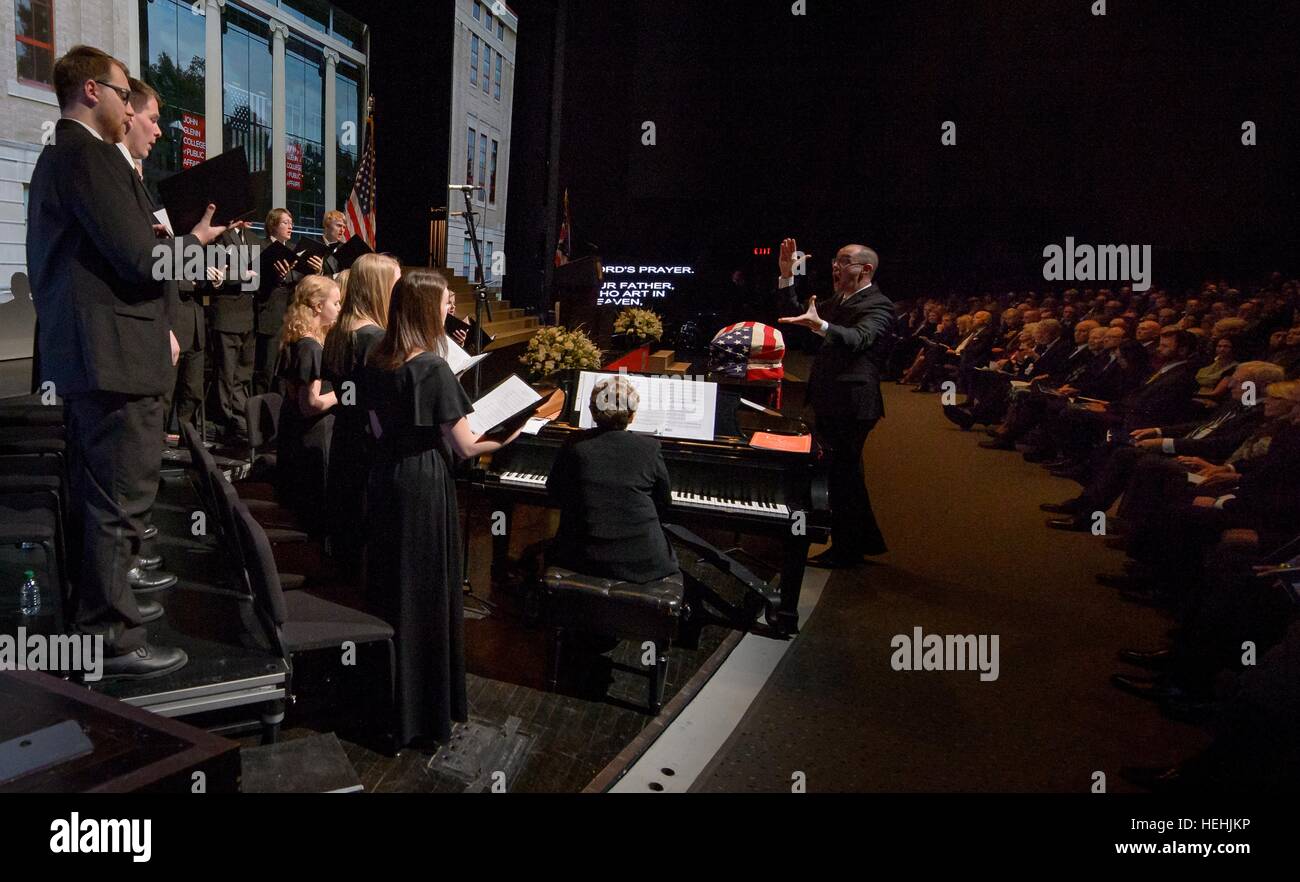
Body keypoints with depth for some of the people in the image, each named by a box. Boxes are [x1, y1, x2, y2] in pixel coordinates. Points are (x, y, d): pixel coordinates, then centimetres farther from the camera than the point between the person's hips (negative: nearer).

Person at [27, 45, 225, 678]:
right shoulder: (90, 156, -13)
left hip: (78, 354, 11)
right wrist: (196, 239, -2)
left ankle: (87, 619, 33)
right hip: (115, 357, -11)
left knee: (95, 498, 19)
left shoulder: (56, 156, 19)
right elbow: (139, 259, -19)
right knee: (121, 503, -4)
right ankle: (112, 640, 5)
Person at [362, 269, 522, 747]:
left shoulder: (376, 363, 2)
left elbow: (378, 429, 13)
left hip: (385, 476, 7)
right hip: (425, 483, -7)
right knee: (426, 591, 4)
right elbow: (465, 445, -15)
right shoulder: (434, 368, -18)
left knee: (390, 582, 18)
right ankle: (424, 708, 17)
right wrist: (503, 440, 1)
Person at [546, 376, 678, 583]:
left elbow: (554, 491, 8)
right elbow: (664, 503, 3)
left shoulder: (574, 447, -8)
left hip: (583, 558, 1)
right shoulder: (649, 448, -9)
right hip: (642, 563, 0)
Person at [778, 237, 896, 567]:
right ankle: (868, 540, 33)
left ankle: (846, 550, 13)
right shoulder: (839, 300, 15)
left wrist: (819, 325, -52)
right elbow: (797, 318, 14)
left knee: (842, 475, -2)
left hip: (851, 406, -10)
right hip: (830, 403, 10)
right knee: (846, 472, 18)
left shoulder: (878, 306, -14)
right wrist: (787, 277, 5)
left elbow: (858, 338, -34)